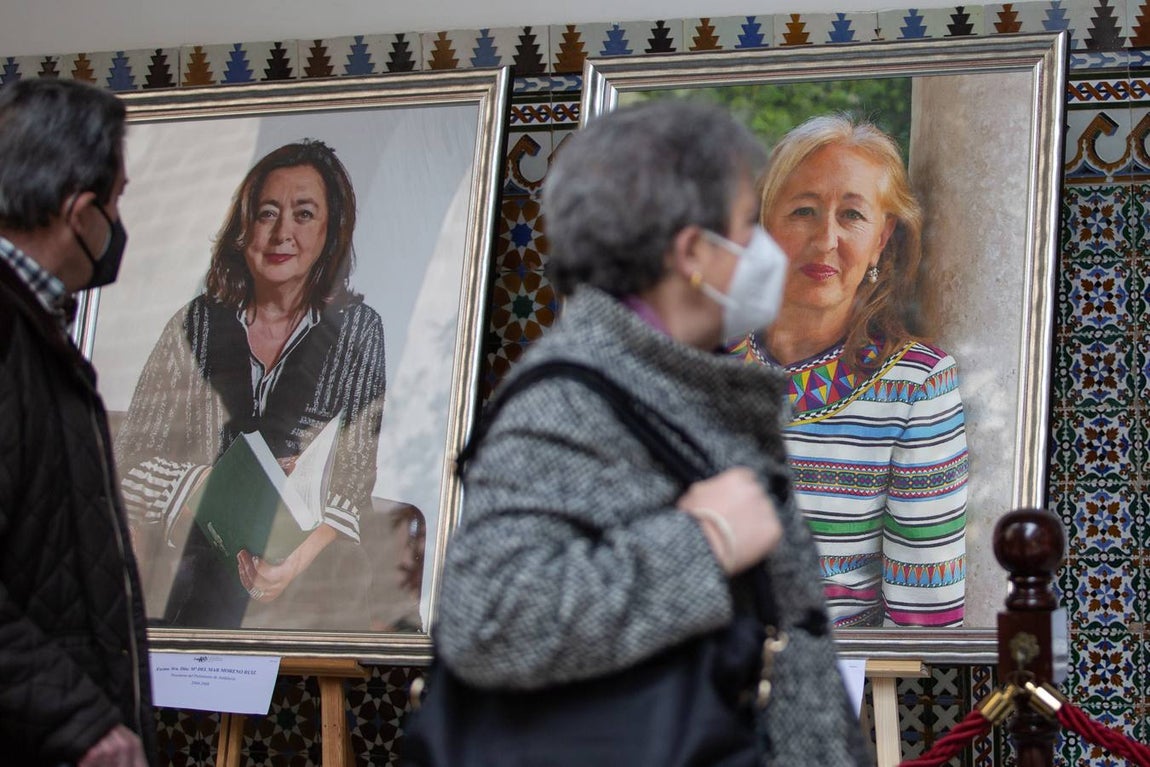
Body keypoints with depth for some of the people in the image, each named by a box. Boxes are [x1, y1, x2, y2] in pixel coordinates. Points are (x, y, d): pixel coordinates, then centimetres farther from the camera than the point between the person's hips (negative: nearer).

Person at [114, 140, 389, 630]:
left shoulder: (358, 331, 5)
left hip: (314, 593, -1)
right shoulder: (196, 326, 8)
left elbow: (363, 466, -1)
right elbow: (126, 464, 5)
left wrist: (303, 551, -18)